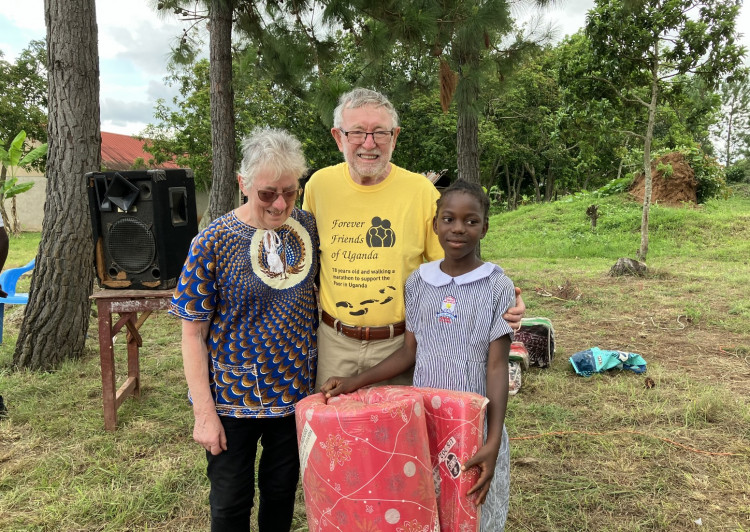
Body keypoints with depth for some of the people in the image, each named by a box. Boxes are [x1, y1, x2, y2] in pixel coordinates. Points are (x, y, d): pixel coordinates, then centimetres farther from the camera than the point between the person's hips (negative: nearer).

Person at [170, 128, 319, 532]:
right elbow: (193, 333, -11)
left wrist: (323, 377, 5)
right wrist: (204, 413, -12)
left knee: (282, 491, 21)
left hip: (296, 390, 3)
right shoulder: (213, 242, -16)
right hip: (233, 398, -3)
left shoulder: (307, 227, -4)